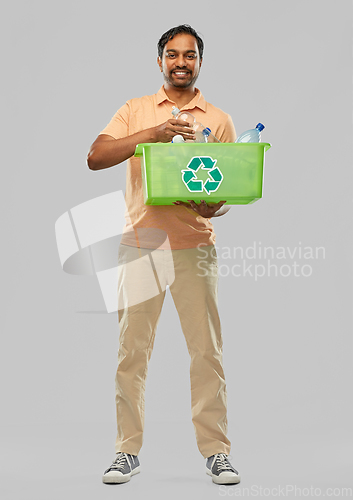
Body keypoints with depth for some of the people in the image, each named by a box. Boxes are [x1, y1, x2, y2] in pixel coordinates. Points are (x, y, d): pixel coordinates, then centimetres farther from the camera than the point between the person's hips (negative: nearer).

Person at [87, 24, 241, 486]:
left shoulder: (219, 120, 11)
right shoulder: (136, 111, 10)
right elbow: (95, 157, -4)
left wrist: (216, 205, -14)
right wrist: (151, 134, -16)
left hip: (196, 245, 0)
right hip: (141, 242, 0)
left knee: (207, 350, 1)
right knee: (132, 350, 2)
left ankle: (216, 450, 11)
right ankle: (128, 450, 13)